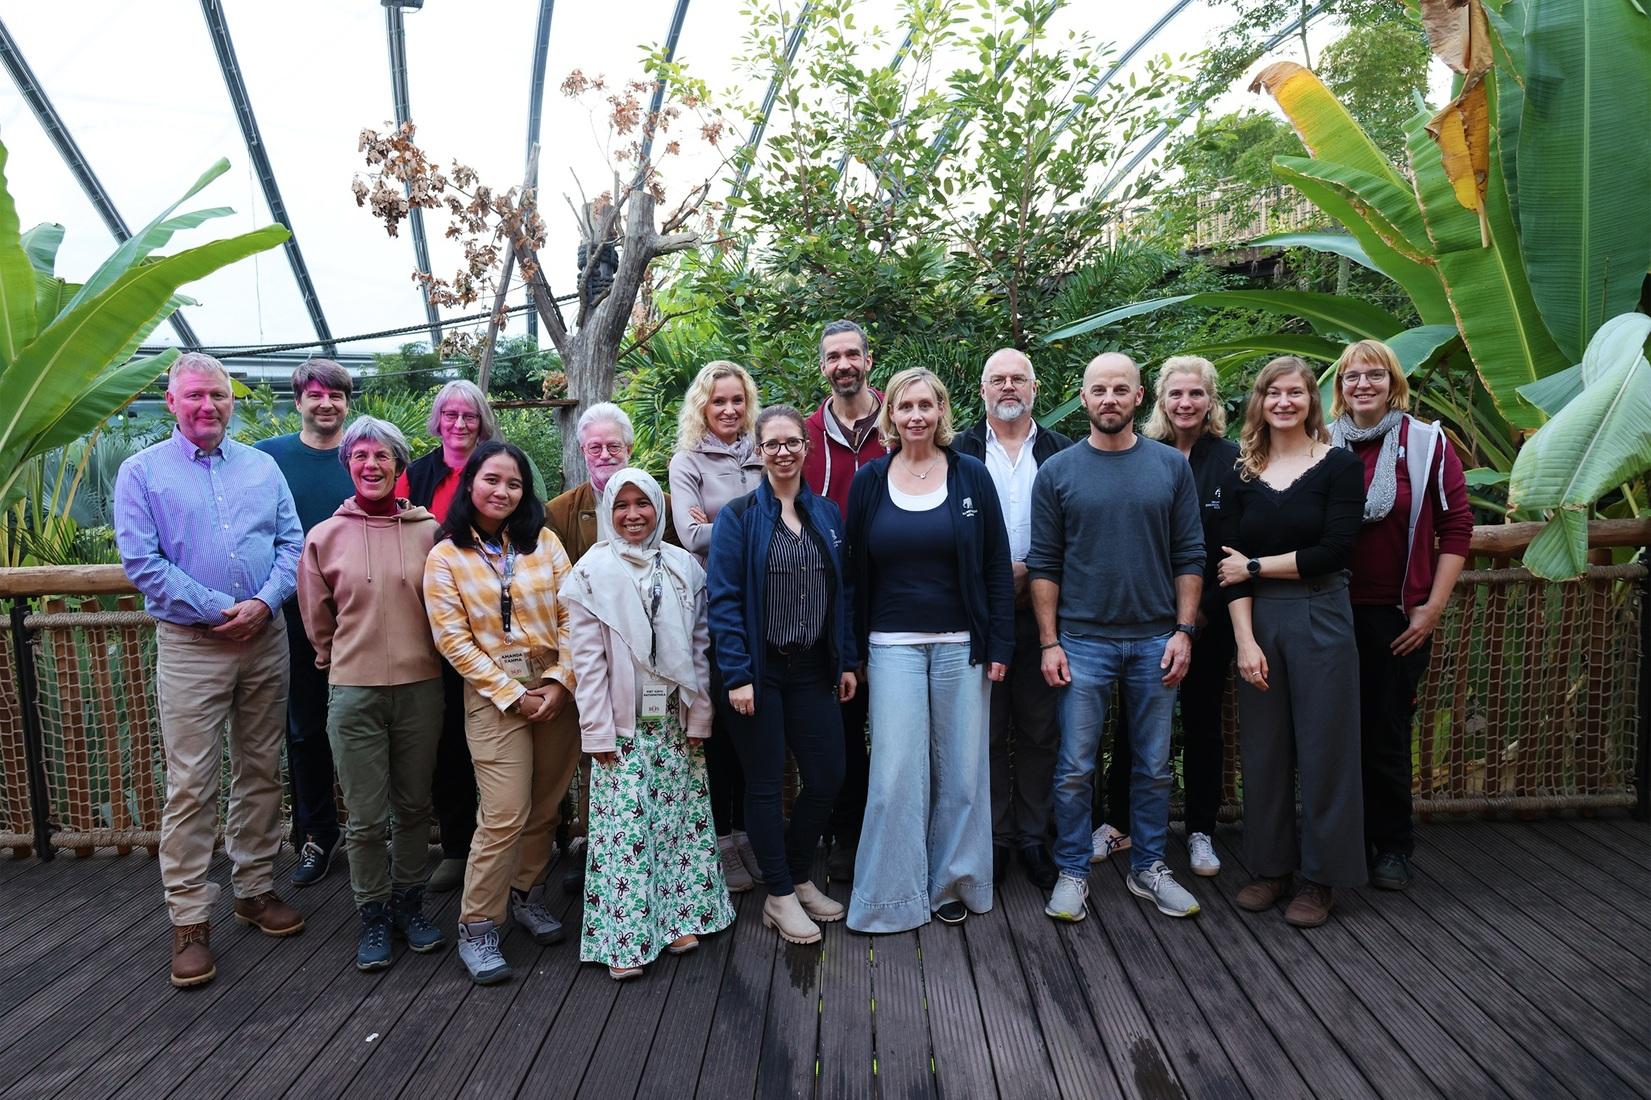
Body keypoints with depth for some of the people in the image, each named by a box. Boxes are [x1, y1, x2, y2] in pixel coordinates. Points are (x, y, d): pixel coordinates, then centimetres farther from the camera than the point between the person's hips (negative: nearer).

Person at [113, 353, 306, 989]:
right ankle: (189, 920, 7)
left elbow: (292, 542, 6)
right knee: (190, 786, -2)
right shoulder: (142, 471, 2)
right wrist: (218, 612, -13)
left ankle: (255, 888, 24)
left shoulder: (261, 467, 11)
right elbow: (141, 560, -7)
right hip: (190, 645, -3)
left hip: (266, 640, 3)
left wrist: (265, 604, -11)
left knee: (262, 772, 10)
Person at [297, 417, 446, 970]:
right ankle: (373, 913, 24)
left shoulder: (429, 531, -1)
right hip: (353, 692, 0)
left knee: (414, 806, 13)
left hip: (420, 686, 1)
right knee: (366, 817, 6)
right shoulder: (325, 536, 1)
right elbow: (318, 621, 11)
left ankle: (409, 901, 32)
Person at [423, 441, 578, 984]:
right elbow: (453, 640, -5)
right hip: (493, 695, -3)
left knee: (545, 806, 10)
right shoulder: (446, 558, 1)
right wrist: (514, 694, -10)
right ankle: (476, 927, 8)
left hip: (556, 689, 3)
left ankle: (526, 893, 33)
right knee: (505, 815, -8)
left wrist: (560, 681, -9)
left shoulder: (543, 542, 7)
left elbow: (571, 615, 2)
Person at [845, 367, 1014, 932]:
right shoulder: (870, 481, 3)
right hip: (893, 646, 0)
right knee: (895, 771, 0)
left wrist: (1000, 645, -2)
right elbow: (855, 569, 6)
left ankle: (952, 881, 25)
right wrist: (854, 651, 3)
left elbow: (997, 566, 2)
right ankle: (893, 893, 15)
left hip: (961, 644, 0)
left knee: (961, 767, 7)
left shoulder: (971, 476, 1)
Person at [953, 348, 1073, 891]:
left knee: (1041, 732, 8)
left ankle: (1033, 836, 22)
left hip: (1041, 611, 1)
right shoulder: (960, 453, 4)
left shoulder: (1062, 452, 8)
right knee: (987, 732, 7)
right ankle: (994, 837, 20)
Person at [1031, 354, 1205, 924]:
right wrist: (1049, 642, -5)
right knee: (1075, 768, 3)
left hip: (1155, 641, 2)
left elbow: (1190, 556, 5)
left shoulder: (1171, 466, 5)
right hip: (1083, 641, -1)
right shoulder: (1057, 472, 0)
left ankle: (1147, 867, 27)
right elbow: (1044, 565, 0)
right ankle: (1072, 872, 18)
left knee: (1154, 766, 11)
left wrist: (1184, 630, -3)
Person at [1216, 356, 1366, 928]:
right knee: (1263, 748, 9)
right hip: (1257, 621, 3)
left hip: (1321, 618, -3)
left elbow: (1336, 550, -12)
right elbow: (1230, 565, 0)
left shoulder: (1339, 465, -2)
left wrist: (1257, 566, -8)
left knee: (1323, 748, 4)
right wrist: (1245, 640, -9)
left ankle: (1321, 877, 18)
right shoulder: (1241, 474, 6)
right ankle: (1270, 865, 24)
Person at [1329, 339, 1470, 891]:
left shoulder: (1427, 443, -1)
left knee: (1387, 732, 6)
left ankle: (1392, 846, 24)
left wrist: (1433, 607, -6)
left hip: (1397, 617, -1)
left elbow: (1456, 525, -2)